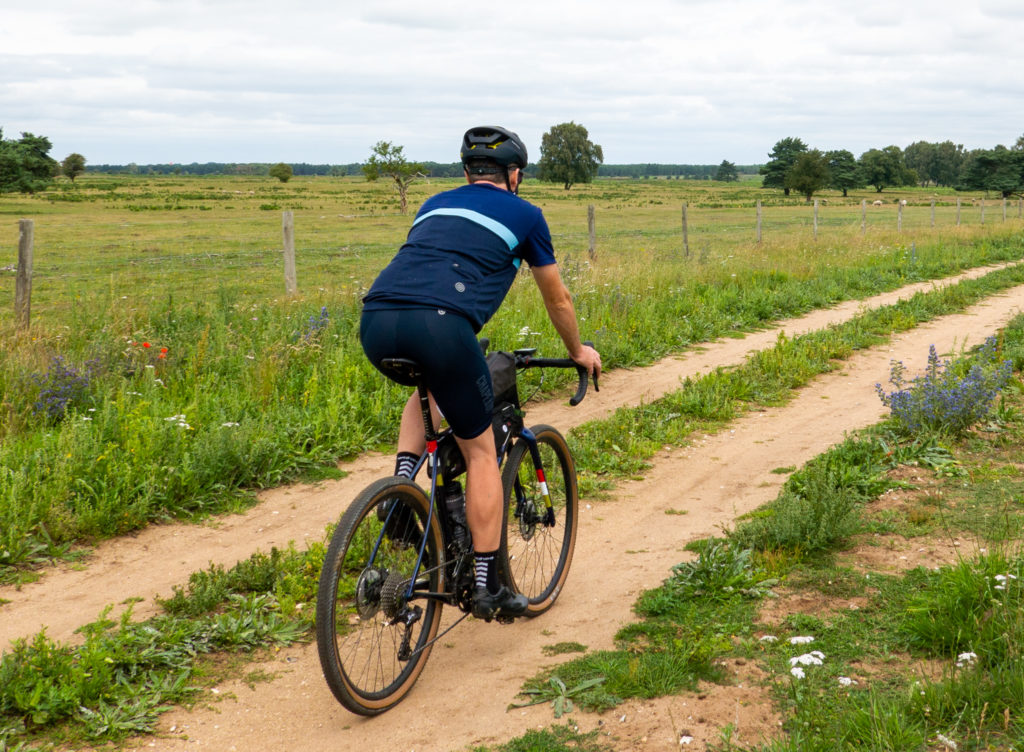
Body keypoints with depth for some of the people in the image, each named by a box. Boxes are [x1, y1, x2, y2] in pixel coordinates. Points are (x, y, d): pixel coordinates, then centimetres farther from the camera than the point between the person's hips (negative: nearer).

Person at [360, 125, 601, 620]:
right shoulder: (523, 214, 21)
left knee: (429, 388, 38)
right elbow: (558, 300, 31)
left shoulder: (434, 205, 34)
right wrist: (579, 352, 50)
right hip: (439, 324, -5)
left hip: (376, 321, 5)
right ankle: (487, 586, 13)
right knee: (480, 452, 12)